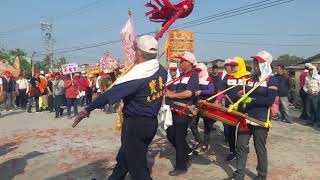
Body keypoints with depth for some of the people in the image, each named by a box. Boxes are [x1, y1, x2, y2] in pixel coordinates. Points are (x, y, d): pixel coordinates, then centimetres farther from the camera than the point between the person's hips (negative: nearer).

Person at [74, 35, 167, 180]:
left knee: (137, 167, 4)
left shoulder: (135, 77, -23)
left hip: (135, 124, -8)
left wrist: (87, 110, -7)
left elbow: (108, 96, -18)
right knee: (123, 157, 24)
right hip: (152, 122, 8)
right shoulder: (161, 70, -3)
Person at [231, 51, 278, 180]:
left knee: (260, 148, 7)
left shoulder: (271, 80, -6)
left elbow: (270, 100, -16)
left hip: (261, 119, -6)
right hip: (246, 117, 6)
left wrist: (252, 100, -18)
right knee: (241, 146, 7)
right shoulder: (251, 78, 12)